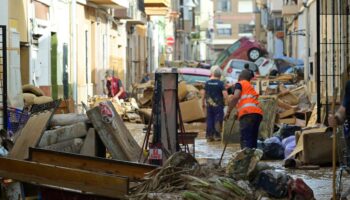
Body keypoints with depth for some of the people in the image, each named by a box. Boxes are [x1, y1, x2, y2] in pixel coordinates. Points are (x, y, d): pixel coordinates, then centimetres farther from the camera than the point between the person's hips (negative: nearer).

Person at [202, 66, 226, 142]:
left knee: (209, 120, 9)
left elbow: (204, 94, 10)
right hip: (218, 104, -4)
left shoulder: (207, 83, 3)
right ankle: (217, 135, 2)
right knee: (218, 120, 2)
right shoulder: (220, 83, -9)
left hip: (209, 105, 4)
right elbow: (224, 94, -15)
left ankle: (209, 136, 10)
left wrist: (203, 103, 22)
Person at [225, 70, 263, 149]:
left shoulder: (240, 84, 12)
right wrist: (238, 113, 39)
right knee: (253, 140, 12)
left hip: (248, 113, -8)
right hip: (258, 113, 8)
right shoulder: (250, 86, 35)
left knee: (245, 140, -14)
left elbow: (236, 97, -5)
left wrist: (228, 111, -3)